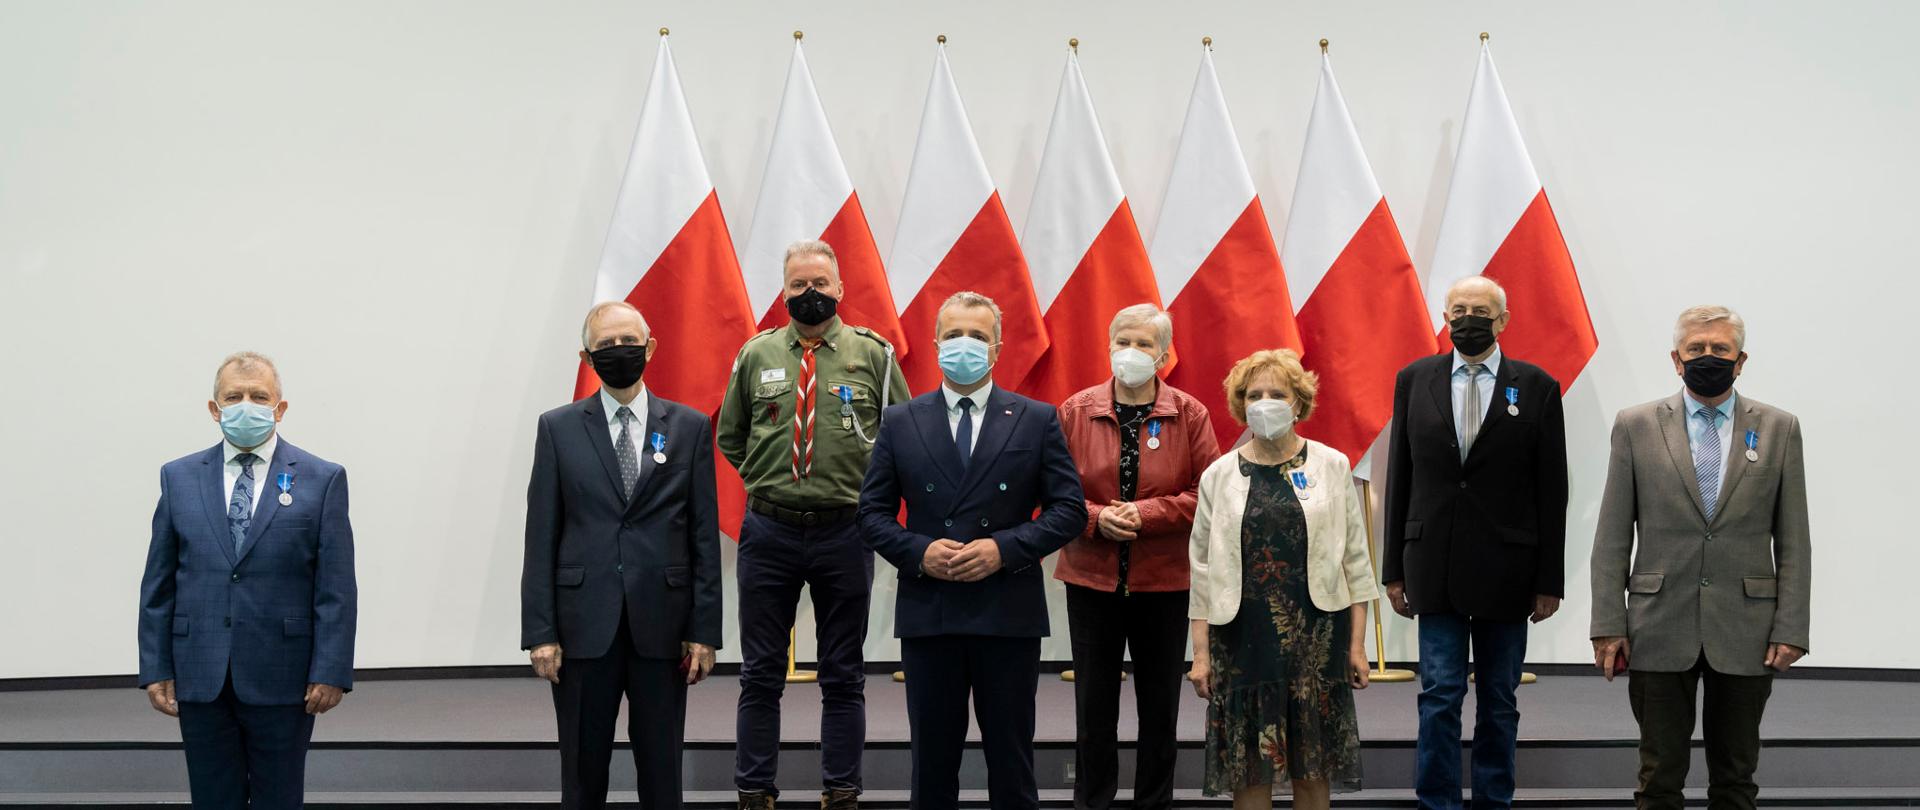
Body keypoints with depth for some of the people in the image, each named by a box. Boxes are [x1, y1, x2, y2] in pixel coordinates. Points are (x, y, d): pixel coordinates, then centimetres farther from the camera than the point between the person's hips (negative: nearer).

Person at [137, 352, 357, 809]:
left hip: (282, 681, -2)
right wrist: (156, 669, 1)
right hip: (200, 680, 2)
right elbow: (158, 585, 7)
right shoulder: (179, 478, 7)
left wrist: (331, 672, -9)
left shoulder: (322, 480, 0)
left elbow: (337, 590, -3)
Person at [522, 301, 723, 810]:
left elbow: (705, 536, 4)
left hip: (661, 626, 0)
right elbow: (541, 538, 2)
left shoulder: (690, 427, 6)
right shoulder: (559, 428, 5)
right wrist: (539, 632, -4)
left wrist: (705, 630, -1)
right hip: (584, 626, 0)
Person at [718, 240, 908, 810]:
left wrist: (870, 486, 0)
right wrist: (765, 479, 7)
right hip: (768, 532, 1)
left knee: (843, 676, 8)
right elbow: (730, 436, 17)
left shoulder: (873, 353, 0)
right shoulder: (756, 355, 5)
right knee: (761, 674, 7)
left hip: (845, 532, -1)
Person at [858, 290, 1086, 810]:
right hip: (928, 612, 1)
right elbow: (872, 512, 6)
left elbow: (1069, 510, 0)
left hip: (1009, 613, -1)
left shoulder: (1038, 421, 3)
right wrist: (918, 552, -12)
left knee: (1011, 766, 7)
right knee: (932, 763, 9)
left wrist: (1005, 549, -14)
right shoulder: (901, 422, 6)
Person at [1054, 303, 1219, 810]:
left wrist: (1145, 513, -16)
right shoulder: (1076, 411, 0)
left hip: (1164, 580, 0)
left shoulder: (1189, 415, -2)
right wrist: (1097, 518, -16)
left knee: (1161, 705, 10)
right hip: (1091, 578, 0)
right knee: (1094, 706, 6)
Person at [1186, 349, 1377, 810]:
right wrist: (1200, 653, 1)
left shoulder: (1332, 466, 4)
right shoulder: (1219, 475, 5)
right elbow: (1203, 569, 5)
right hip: (1242, 637, 0)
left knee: (1313, 764, 6)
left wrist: (1357, 644, 0)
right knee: (1248, 763, 4)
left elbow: (1355, 560, 4)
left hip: (1316, 635, 0)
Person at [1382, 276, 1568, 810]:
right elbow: (1399, 480, 6)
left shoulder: (1536, 386, 0)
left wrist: (1550, 580, -3)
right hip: (1435, 566, 0)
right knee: (1440, 695, 0)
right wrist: (1394, 569, 4)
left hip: (1506, 569, 0)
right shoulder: (1414, 380, 4)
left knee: (1499, 700, 9)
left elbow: (1551, 490, 0)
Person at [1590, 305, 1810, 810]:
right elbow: (1613, 538, 2)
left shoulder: (1778, 428, 5)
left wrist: (1791, 629, -4)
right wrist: (1608, 625, -4)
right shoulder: (1636, 426, 3)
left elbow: (1793, 540, 4)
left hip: (1746, 633, 1)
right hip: (1661, 631, -1)